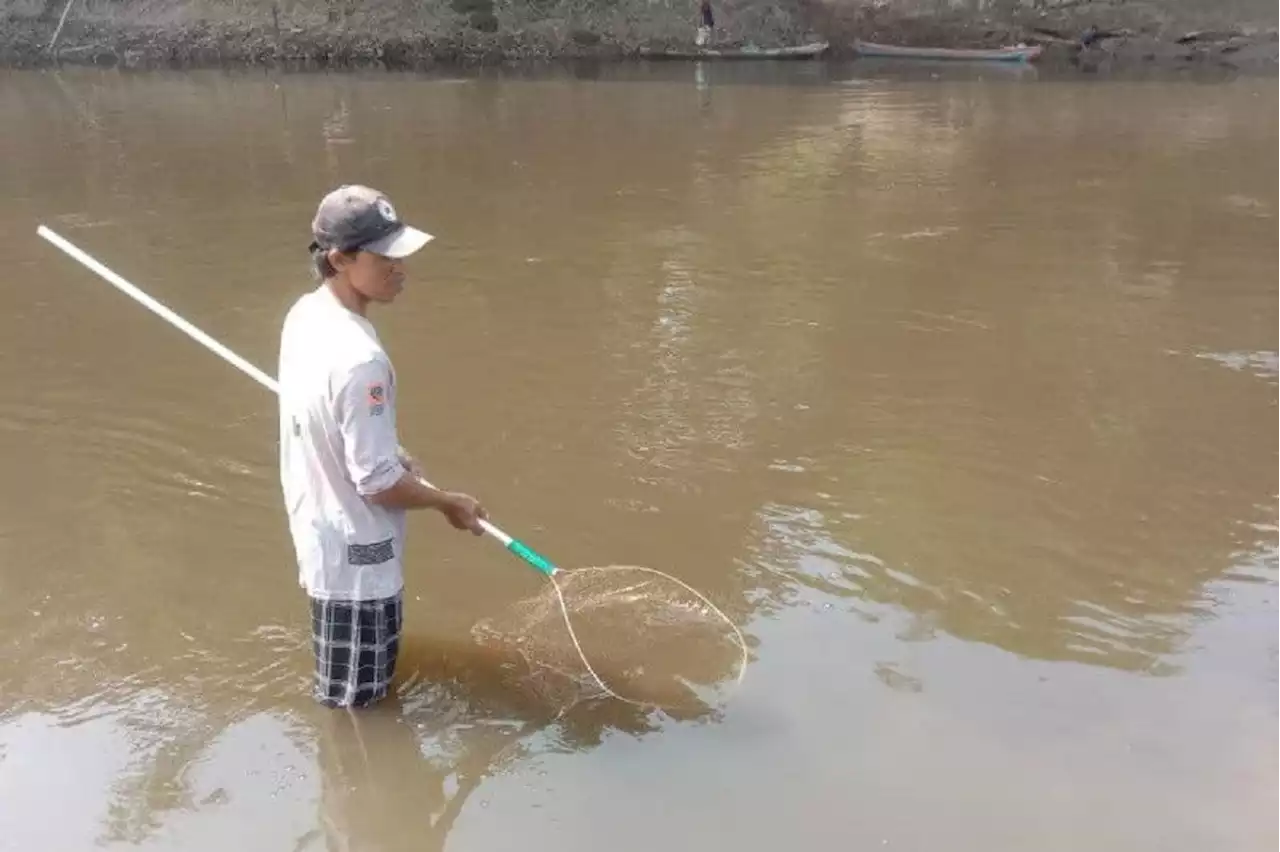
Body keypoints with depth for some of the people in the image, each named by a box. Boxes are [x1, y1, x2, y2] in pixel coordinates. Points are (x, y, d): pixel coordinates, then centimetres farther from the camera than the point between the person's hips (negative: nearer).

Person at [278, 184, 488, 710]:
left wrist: (389, 454, 17)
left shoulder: (304, 314, -4)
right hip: (355, 553, -9)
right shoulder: (359, 359, -32)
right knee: (356, 707, 14)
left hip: (316, 527, 9)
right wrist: (449, 503, -9)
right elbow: (377, 483, -26)